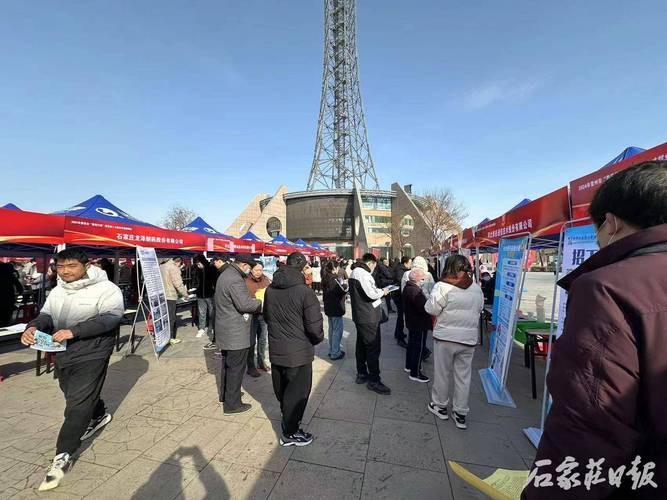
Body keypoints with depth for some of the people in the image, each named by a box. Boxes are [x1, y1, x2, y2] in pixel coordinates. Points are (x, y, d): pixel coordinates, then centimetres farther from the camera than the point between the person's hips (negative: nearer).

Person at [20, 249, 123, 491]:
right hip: (62, 354, 8)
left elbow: (110, 317, -25)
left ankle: (62, 456, 9)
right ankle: (99, 415, 50)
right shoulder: (57, 291, 9)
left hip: (91, 355, -8)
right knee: (75, 396, 25)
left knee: (78, 404, -4)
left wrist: (74, 331, -30)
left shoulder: (106, 289, -17)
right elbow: (46, 315, 6)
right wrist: (33, 327, -17)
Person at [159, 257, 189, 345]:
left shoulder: (161, 266, 13)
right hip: (170, 297, -8)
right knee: (170, 318, 1)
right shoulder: (174, 267, -13)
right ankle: (168, 339, 7)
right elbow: (178, 283, -16)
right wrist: (185, 294, -4)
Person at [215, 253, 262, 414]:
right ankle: (232, 404, 14)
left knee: (227, 364, 23)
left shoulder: (226, 274, 11)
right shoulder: (235, 279, -24)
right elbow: (244, 304, -28)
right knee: (236, 367, 2)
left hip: (226, 330, 11)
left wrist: (251, 299, 5)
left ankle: (225, 395, 39)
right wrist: (260, 302, -12)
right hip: (236, 333, -11)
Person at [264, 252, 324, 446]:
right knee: (297, 392, 12)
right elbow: (315, 326, -22)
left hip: (276, 349, 7)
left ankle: (288, 420, 48)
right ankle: (290, 434, 26)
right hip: (298, 352, -7)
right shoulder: (305, 292, -23)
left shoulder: (270, 289, -1)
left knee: (282, 390, 25)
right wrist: (317, 339, -1)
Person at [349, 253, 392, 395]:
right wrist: (382, 292, -7)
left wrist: (378, 292, 9)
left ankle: (362, 374, 30)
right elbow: (371, 293, -25)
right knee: (373, 347, -2)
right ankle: (374, 381, 6)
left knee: (362, 345, 18)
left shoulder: (354, 272, 14)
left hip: (360, 316, 11)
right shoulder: (363, 273, -19)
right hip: (368, 317, -11)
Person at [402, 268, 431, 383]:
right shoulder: (415, 291, -26)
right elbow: (423, 308, -30)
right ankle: (415, 373, 8)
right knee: (419, 347, -1)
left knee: (412, 344, 22)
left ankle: (409, 366, 37)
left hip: (411, 321, 11)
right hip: (419, 324, -11)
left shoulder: (407, 288, 7)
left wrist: (429, 303, 5)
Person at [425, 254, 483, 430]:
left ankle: (440, 406, 30)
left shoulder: (443, 286, -16)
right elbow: (479, 309, 11)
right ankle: (461, 414, 24)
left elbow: (431, 309, -12)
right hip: (469, 338, 4)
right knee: (464, 376, 14)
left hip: (445, 337, -4)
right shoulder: (477, 288, 0)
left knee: (442, 373, 14)